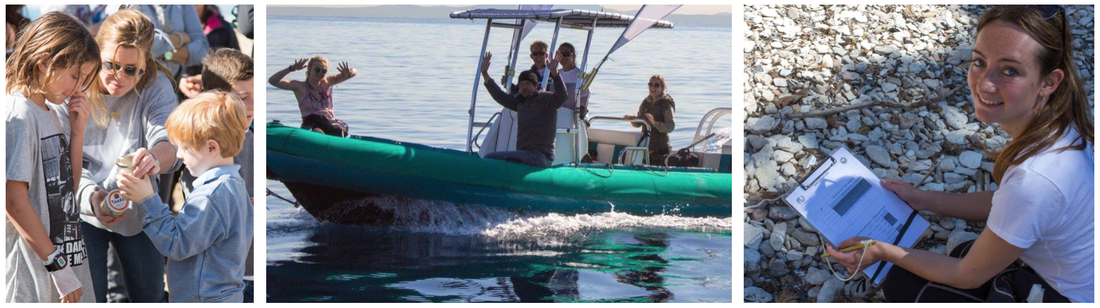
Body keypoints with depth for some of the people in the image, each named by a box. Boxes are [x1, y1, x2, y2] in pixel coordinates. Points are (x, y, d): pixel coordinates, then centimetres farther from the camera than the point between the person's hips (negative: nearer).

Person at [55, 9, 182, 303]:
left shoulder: (156, 86, -16)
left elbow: (168, 140, -32)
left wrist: (156, 158, -57)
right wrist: (92, 197, -41)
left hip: (138, 212, 2)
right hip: (83, 212, -2)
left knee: (150, 294, 17)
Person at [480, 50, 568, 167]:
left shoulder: (547, 99, -6)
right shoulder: (521, 101, 17)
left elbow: (562, 96, -26)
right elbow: (500, 96, 28)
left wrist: (554, 72, -38)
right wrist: (485, 74, 25)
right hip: (524, 155, 9)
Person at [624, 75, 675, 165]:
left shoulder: (666, 103, -9)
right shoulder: (646, 102, 10)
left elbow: (671, 127, -20)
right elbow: (638, 124, 17)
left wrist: (654, 123, -34)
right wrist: (632, 118, -5)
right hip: (645, 148, 7)